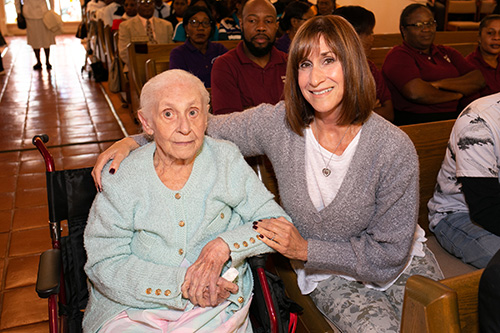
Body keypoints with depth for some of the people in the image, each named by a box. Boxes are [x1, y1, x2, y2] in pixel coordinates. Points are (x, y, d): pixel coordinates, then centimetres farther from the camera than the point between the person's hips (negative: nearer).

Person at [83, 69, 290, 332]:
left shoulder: (226, 160, -1)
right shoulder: (121, 179, -5)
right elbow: (104, 265, -7)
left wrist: (224, 245, -17)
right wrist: (181, 283, -18)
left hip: (215, 305, 1)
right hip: (135, 309, 0)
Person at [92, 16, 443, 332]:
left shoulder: (395, 149, -21)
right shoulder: (278, 124, -15)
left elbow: (390, 254, -15)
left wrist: (305, 250, -21)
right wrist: (134, 140, -16)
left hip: (403, 265, 1)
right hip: (328, 275, 0)